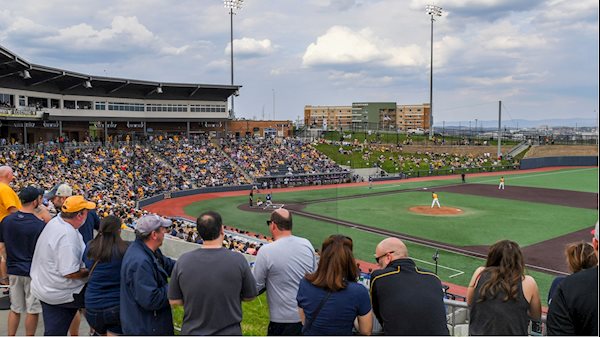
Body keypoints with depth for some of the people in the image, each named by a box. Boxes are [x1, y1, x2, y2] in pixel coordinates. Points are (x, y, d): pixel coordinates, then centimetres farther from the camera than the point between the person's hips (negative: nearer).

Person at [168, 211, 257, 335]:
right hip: (229, 332, -1)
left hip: (192, 331, 2)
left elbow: (174, 301, -4)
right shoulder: (238, 260, -17)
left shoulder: (183, 261, -14)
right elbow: (250, 296, -5)